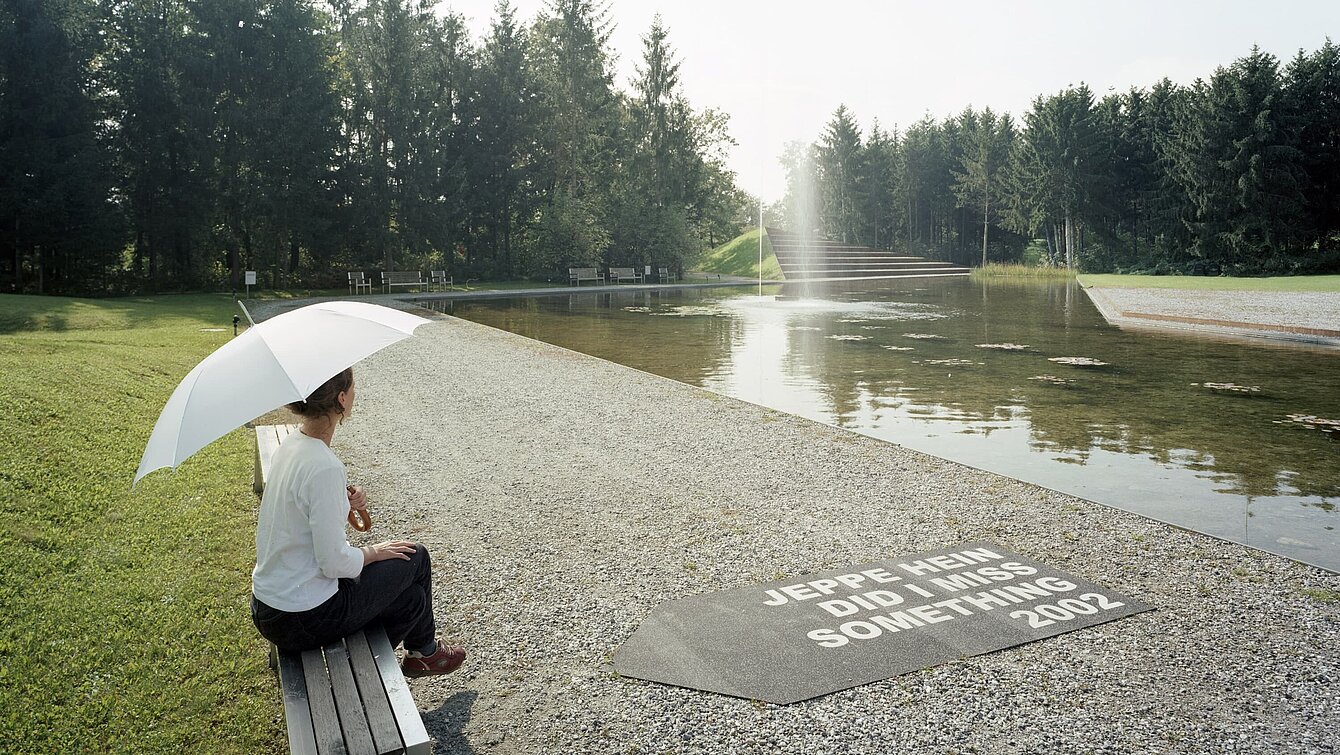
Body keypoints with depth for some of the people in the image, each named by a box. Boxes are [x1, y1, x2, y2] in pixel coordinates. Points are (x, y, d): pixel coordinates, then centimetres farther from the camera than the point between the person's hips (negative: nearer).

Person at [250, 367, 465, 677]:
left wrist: (345, 505, -2)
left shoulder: (291, 444, 2)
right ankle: (424, 649, 35)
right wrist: (374, 551, -5)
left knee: (412, 599, 17)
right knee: (415, 557, 10)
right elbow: (335, 562, -24)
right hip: (303, 621, -9)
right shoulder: (324, 467, -28)